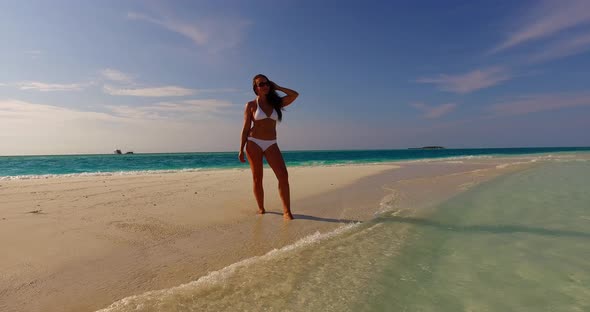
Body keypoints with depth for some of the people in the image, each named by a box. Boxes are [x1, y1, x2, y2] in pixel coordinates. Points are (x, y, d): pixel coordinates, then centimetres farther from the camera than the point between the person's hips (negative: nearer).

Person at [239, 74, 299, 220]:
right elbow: (246, 128, 3)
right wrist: (241, 149, -2)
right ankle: (261, 208, 15)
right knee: (257, 178, 1)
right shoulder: (251, 105, 4)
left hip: (271, 145, 2)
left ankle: (286, 211, -9)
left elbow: (295, 95, 3)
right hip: (254, 143, -2)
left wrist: (276, 87, 8)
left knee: (283, 176, -12)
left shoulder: (276, 103, 12)